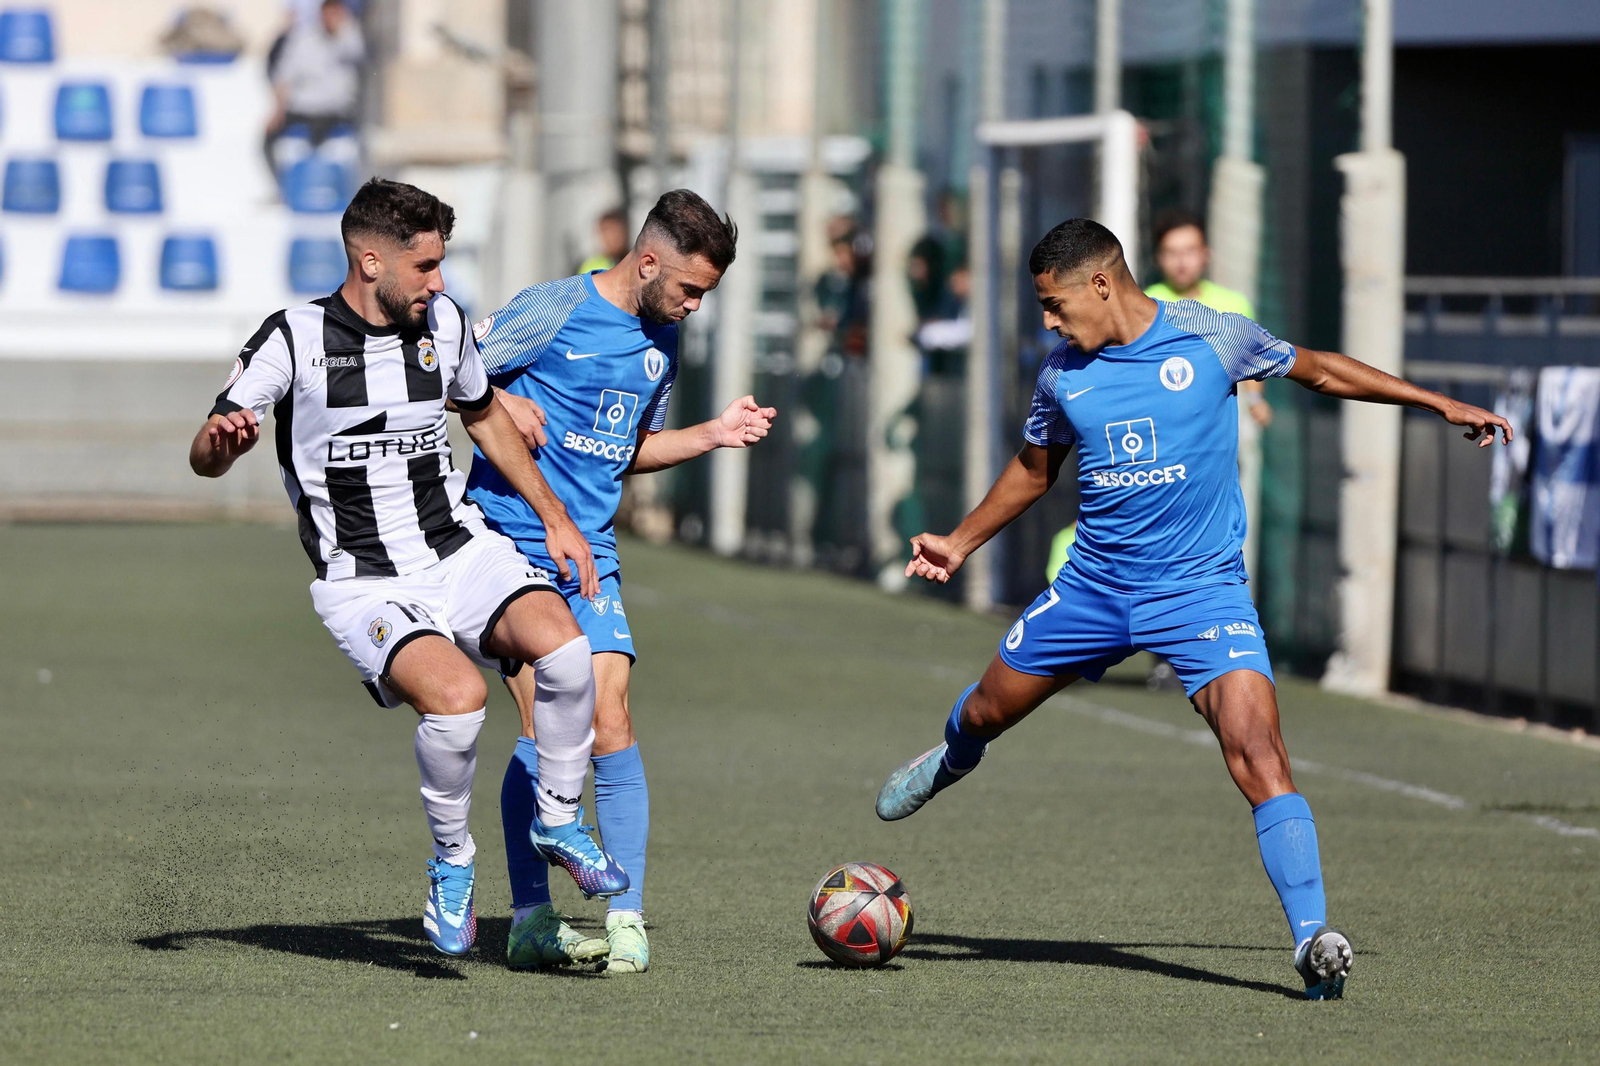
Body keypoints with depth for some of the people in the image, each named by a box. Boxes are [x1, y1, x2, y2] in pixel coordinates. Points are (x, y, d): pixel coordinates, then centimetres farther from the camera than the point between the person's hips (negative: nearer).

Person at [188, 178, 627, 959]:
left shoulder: (442, 322, 6)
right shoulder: (294, 339, -8)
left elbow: (484, 414, 25)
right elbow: (205, 459, -10)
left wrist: (554, 515, 21)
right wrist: (221, 440, -34)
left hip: (460, 550, 4)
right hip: (364, 585, -4)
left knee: (563, 646, -26)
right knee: (457, 697, -32)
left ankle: (558, 820, 0)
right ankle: (452, 864, -5)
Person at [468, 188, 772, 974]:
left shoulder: (662, 342, 12)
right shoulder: (554, 310, -9)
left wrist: (714, 434, 11)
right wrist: (501, 404, -19)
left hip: (590, 554, 5)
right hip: (511, 543, -5)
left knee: (611, 724, -7)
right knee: (547, 726, -11)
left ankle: (626, 917, -3)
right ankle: (531, 919, -1)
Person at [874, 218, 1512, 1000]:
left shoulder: (1211, 338, -10)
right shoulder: (1063, 375, 0)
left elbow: (1319, 370, 5)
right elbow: (1034, 468, 20)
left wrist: (1440, 404, 6)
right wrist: (962, 543, 22)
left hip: (1201, 586, -4)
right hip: (1094, 583, 4)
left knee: (1257, 751, -22)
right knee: (987, 709, 17)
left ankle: (1313, 938, -24)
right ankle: (952, 758, 56)